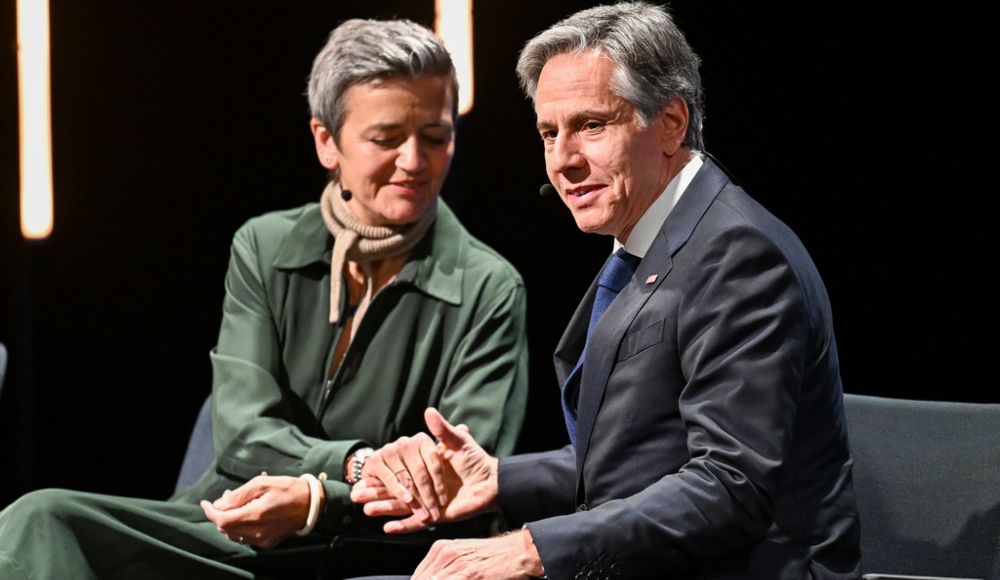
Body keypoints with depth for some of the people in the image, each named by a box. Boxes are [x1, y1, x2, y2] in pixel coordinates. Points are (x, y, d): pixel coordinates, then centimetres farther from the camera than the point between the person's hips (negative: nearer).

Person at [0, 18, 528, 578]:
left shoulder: (489, 291, 0)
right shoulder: (264, 249, 11)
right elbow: (242, 436, 0)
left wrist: (317, 500, -24)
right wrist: (361, 467, -20)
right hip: (229, 531, 4)